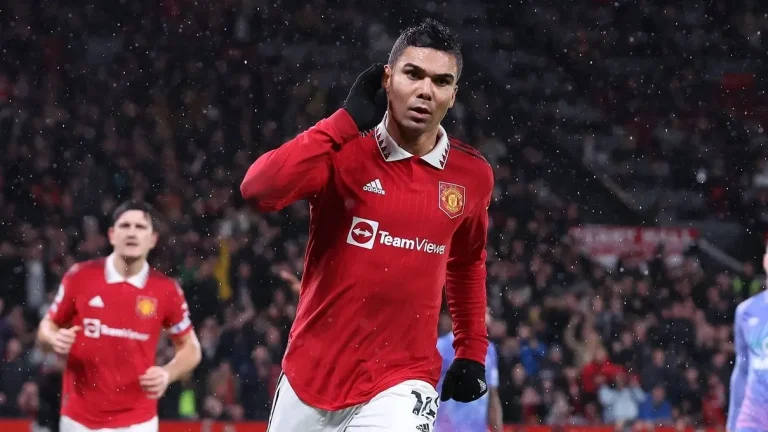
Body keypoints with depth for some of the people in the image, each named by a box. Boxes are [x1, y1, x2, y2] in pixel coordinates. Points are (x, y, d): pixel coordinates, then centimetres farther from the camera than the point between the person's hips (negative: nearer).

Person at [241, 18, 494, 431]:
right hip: (309, 378, 0)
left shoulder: (472, 176, 1)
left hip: (399, 385, 1)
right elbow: (257, 191, -27)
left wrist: (472, 351, 17)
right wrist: (346, 121, -24)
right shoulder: (345, 150, -9)